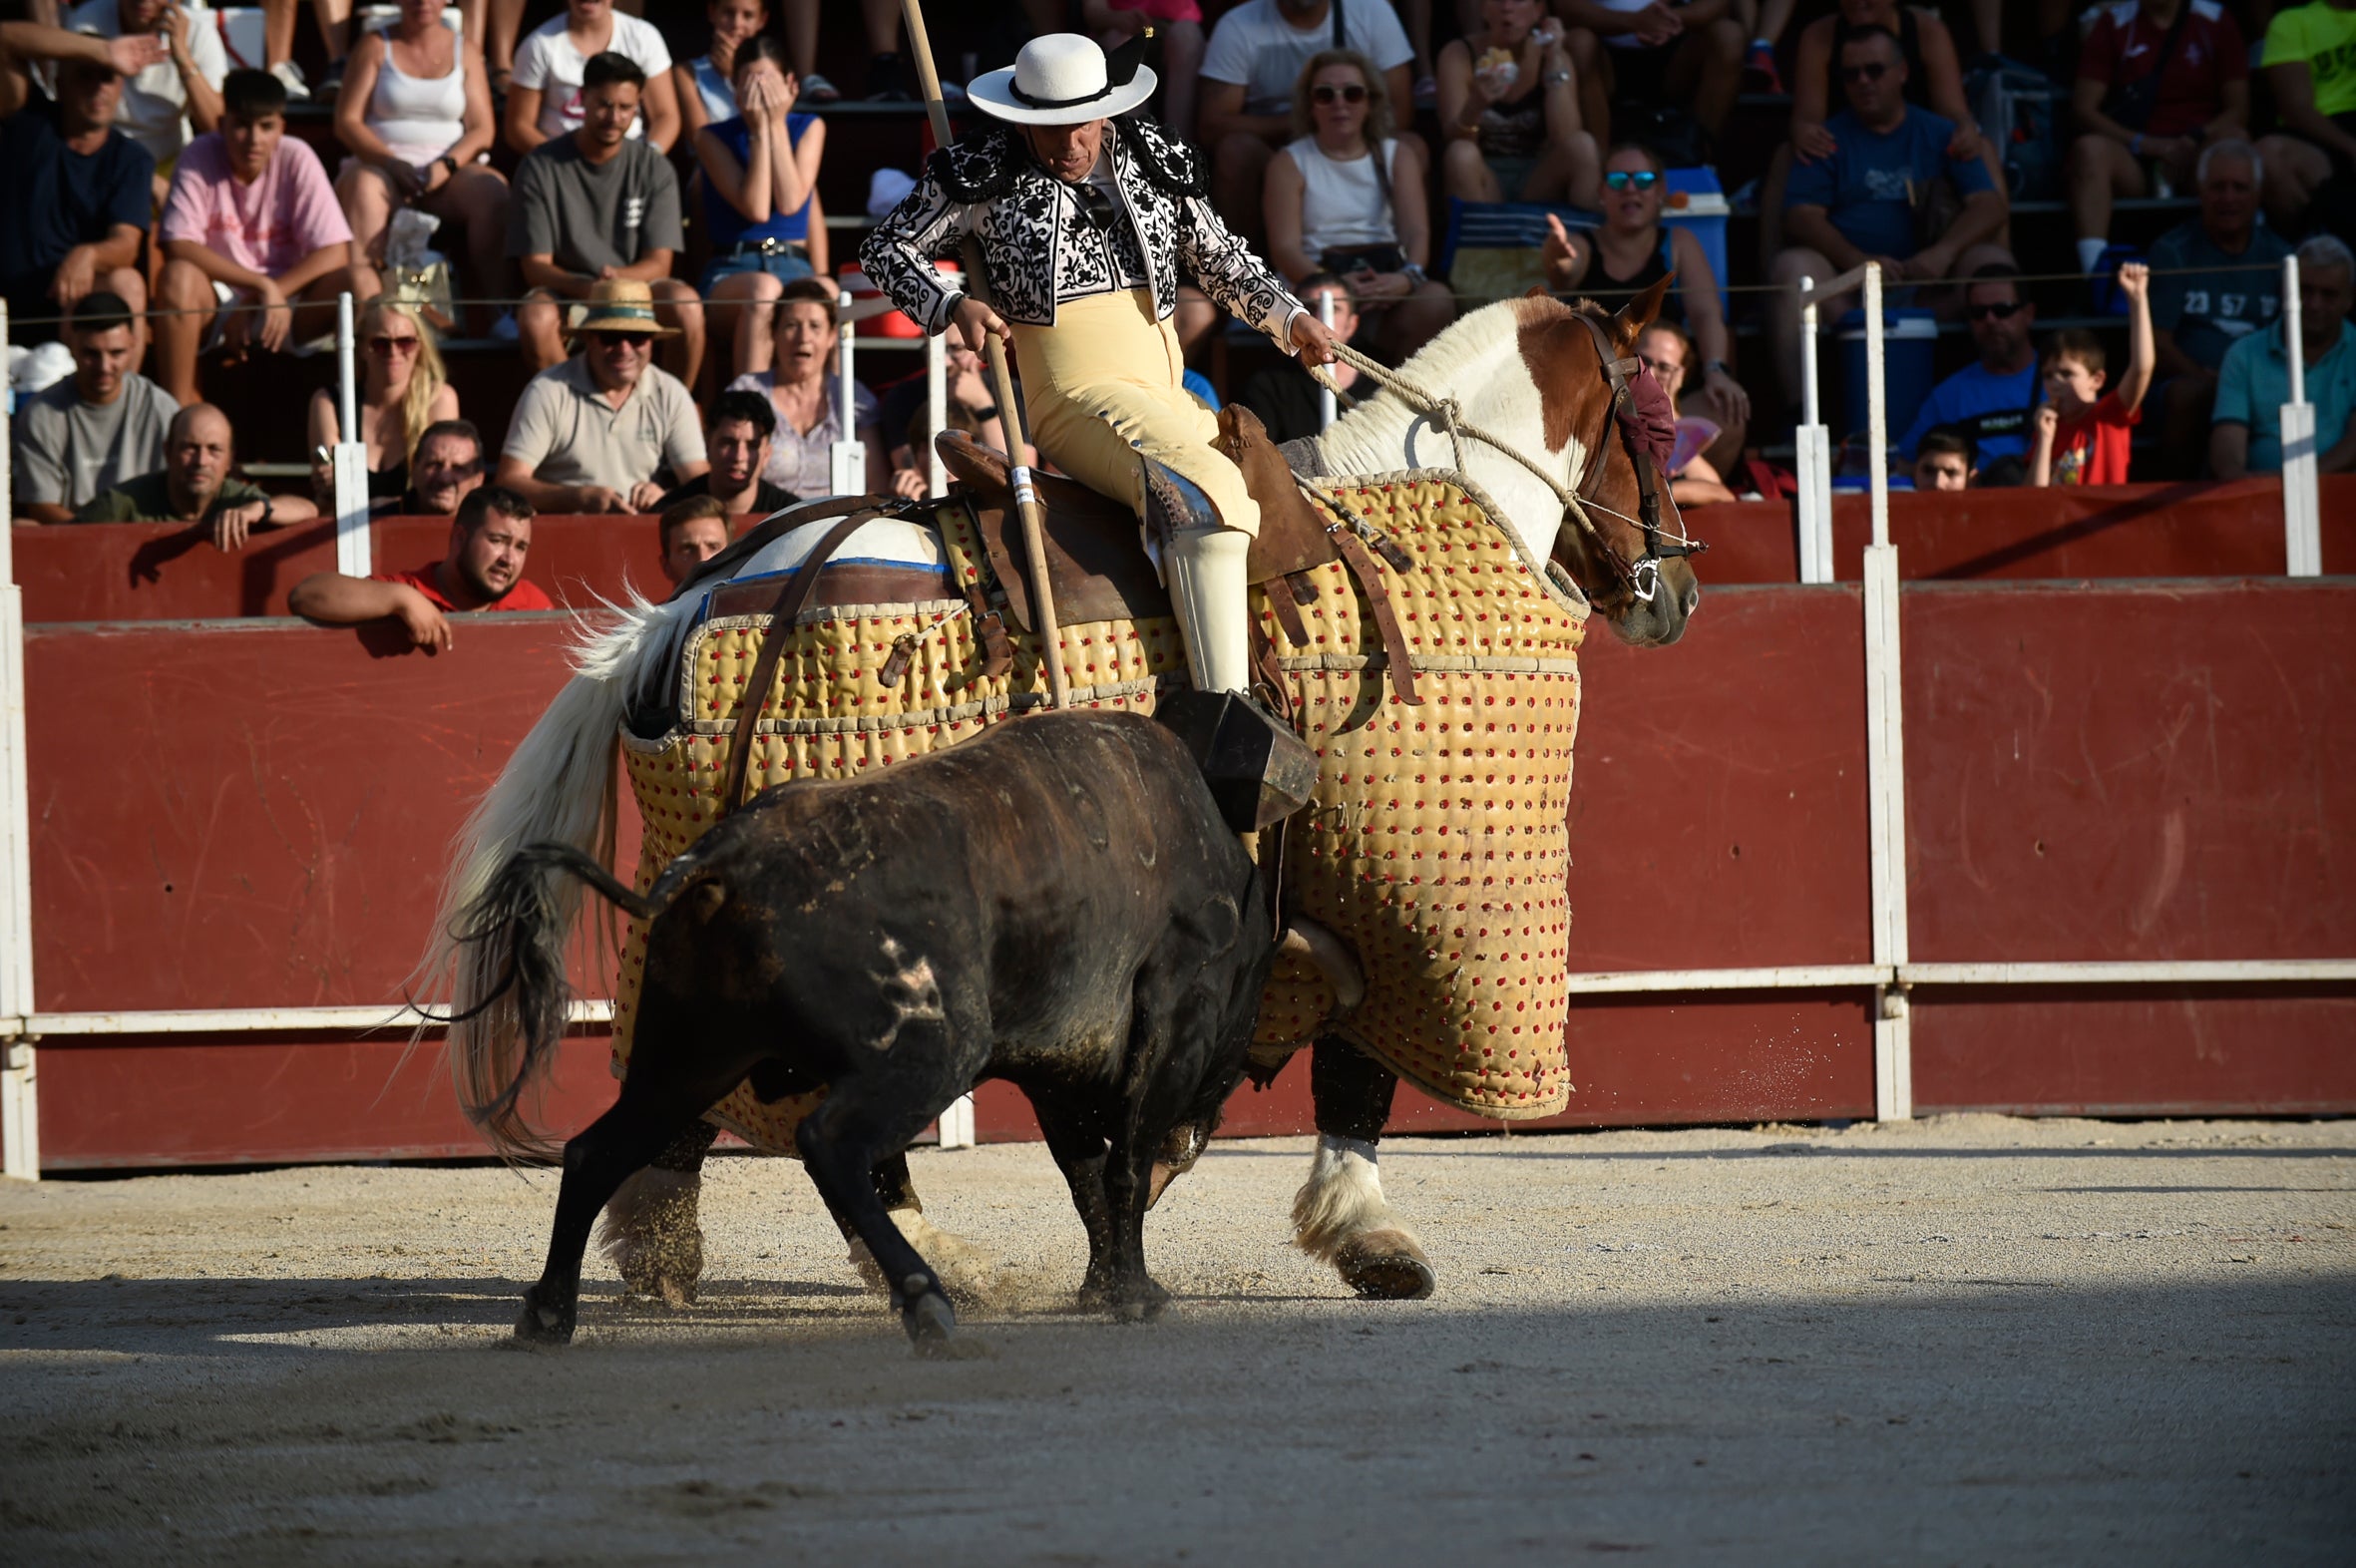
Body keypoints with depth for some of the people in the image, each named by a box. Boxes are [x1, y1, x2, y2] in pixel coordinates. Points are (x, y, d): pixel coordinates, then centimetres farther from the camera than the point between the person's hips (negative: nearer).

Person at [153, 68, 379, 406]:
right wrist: (261, 285, -25)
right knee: (179, 277, -34)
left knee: (361, 280, -24)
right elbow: (179, 246, -19)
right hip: (216, 303, -2)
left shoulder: (297, 160, -7)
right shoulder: (199, 159, -10)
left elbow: (335, 252, -11)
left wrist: (266, 298, -20)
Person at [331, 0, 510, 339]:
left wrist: (445, 166, -15)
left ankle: (489, 312, -38)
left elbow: (481, 130, 5)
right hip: (382, 165, -2)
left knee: (494, 193, -31)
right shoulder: (375, 46, 10)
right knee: (362, 188, -37)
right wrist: (390, 162, -17)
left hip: (447, 174, 2)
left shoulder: (464, 53, 14)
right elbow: (346, 121, 1)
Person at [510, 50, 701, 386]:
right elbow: (535, 266, -7)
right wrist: (586, 288, -29)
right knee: (535, 319, -36)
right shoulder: (540, 168, -3)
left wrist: (618, 278, -27)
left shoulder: (654, 169, 2)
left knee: (686, 306, -30)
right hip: (564, 292, -2)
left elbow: (658, 263, -3)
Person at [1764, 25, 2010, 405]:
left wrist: (1942, 253, -18)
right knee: (1792, 268, -30)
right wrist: (1858, 260, -18)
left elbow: (1989, 207, 3)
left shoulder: (1939, 135, 15)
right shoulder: (1829, 139, 14)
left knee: (1992, 262, -27)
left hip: (1927, 279, 0)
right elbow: (1800, 217, 1)